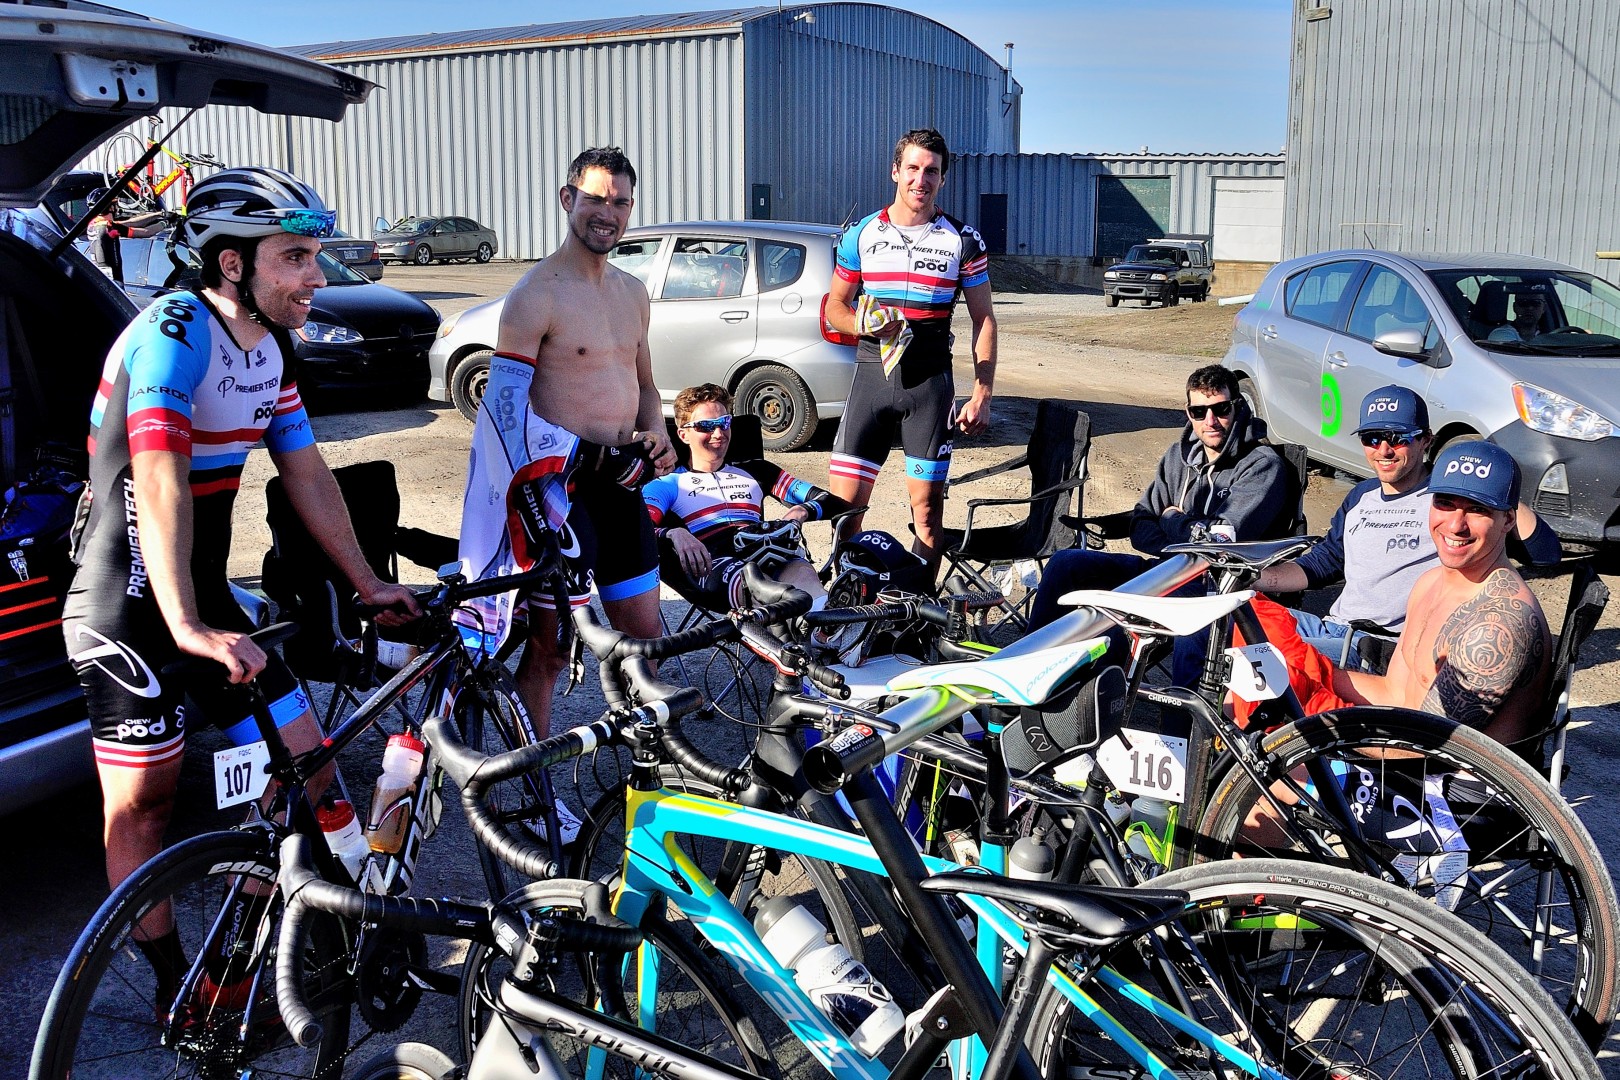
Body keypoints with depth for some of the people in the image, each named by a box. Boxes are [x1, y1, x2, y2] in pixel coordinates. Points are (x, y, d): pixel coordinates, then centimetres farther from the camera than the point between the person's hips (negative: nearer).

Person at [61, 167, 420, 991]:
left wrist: (368, 586, 13)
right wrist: (187, 629, -38)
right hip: (127, 606, -8)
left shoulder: (270, 348, 6)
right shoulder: (175, 330, -19)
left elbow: (308, 477, 13)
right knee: (142, 799, 1)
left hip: (204, 597, 8)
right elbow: (160, 481, -30)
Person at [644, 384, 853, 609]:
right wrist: (674, 534, -19)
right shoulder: (668, 483, 24)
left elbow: (829, 502, 24)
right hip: (711, 563, -3)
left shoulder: (754, 471, 33)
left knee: (801, 571, -35)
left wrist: (802, 510, 0)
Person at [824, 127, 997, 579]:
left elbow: (983, 319, 6)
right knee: (842, 503, -4)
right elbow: (835, 307, 13)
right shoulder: (861, 235, 7)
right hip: (871, 376, 1)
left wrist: (981, 395, -2)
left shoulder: (963, 241, 4)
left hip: (931, 383, -1)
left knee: (927, 504, 3)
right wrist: (865, 324, -12)